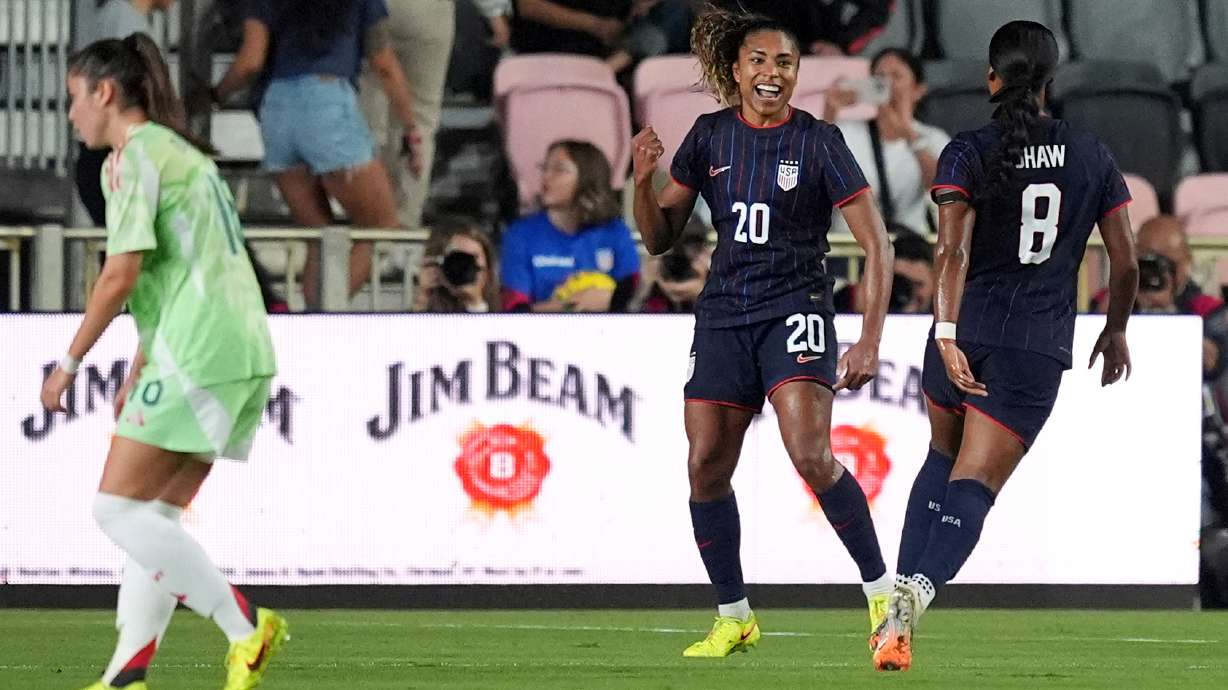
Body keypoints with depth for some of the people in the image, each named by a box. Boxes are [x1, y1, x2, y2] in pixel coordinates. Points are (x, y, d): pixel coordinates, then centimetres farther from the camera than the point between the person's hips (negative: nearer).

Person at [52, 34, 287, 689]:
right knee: (154, 517, 10)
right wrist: (138, 373, 32)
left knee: (118, 508, -8)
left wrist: (69, 361, -4)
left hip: (197, 356, -10)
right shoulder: (183, 154, 24)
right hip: (243, 350, 10)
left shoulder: (133, 157, -5)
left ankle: (245, 627, -13)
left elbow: (121, 274, -13)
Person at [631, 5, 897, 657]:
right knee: (706, 467, -2)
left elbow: (876, 244, -6)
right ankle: (733, 617, 13)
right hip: (724, 313, 4)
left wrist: (870, 341, -14)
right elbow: (659, 238, 11)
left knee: (810, 455, -22)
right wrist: (643, 183, -9)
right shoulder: (709, 136, 5)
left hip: (795, 310, -4)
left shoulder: (818, 141, -7)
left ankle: (881, 591, -10)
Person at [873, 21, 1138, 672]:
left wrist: (947, 335, -22)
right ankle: (918, 592, -32)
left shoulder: (968, 153, -3)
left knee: (942, 457, 25)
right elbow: (1125, 263, 6)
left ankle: (901, 588, 12)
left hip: (964, 333, 0)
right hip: (1038, 350, 0)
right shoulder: (1092, 157, 4)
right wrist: (1115, 332, 22)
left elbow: (952, 251, -16)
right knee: (972, 485, -5)